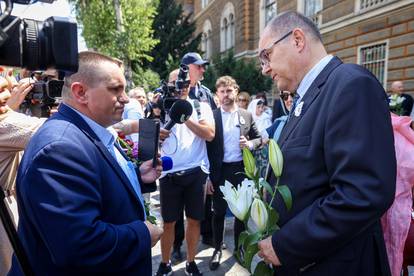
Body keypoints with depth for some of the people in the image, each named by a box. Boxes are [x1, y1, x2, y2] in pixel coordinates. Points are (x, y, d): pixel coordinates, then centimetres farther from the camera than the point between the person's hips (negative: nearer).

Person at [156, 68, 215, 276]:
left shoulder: (201, 107, 6)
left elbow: (210, 134, -10)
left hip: (196, 172, 0)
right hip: (169, 174, 0)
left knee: (194, 219, 10)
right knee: (168, 222, 9)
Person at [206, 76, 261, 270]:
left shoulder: (247, 116, 4)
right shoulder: (211, 116, -3)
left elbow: (258, 138, 12)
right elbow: (206, 147, -4)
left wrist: (250, 143, -13)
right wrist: (207, 176, -7)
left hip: (241, 169, 2)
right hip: (219, 171, -2)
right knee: (218, 212, 9)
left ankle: (239, 247, 32)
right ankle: (218, 248, 28)